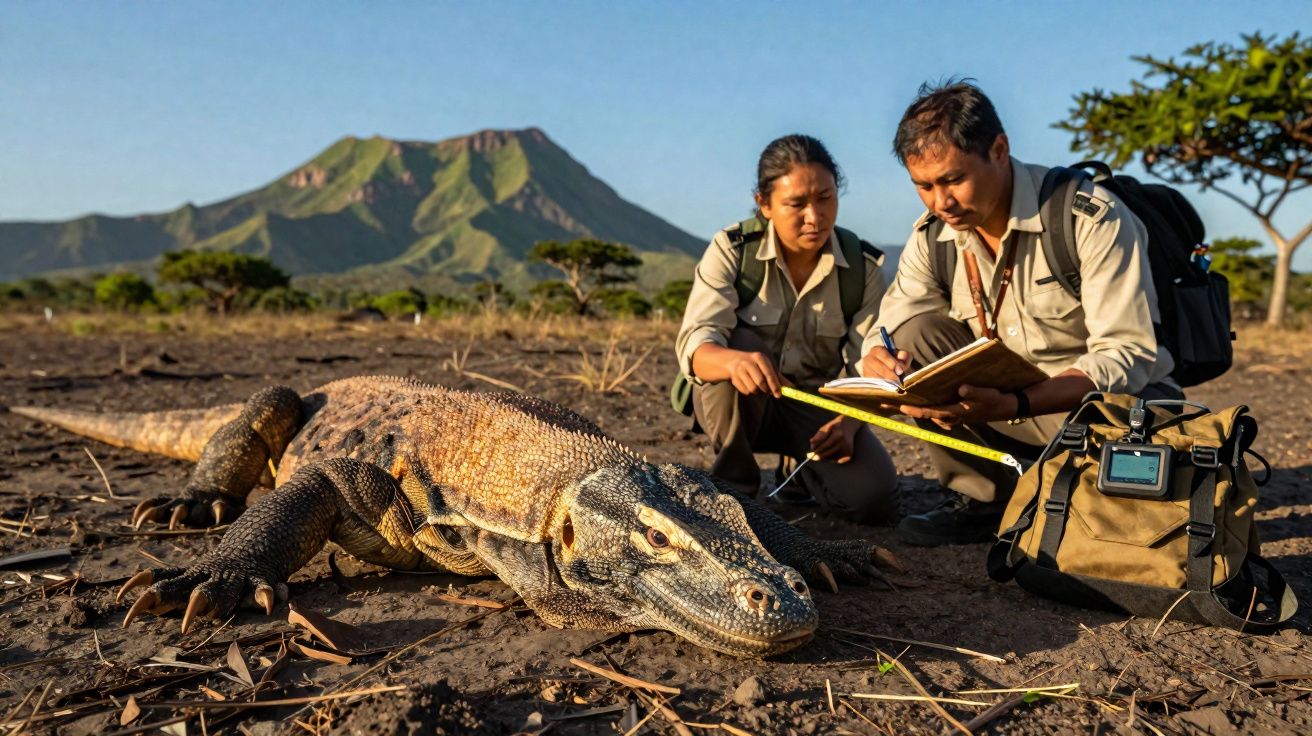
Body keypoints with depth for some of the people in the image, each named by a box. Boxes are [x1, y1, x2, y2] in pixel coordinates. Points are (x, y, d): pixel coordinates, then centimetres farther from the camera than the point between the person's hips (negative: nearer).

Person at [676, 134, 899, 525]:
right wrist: (735, 361, -53)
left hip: (819, 407, 2)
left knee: (874, 498, -21)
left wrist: (850, 420, -31)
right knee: (737, 346, -34)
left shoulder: (863, 266, -8)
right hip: (735, 404, -2)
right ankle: (733, 479, -12)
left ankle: (804, 469, 15)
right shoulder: (731, 249, -16)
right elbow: (694, 343, -29)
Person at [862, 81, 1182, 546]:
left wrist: (1013, 406, -44)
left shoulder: (1093, 218, -22)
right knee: (916, 334, -16)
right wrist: (881, 364, -32)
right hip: (1008, 403, 5)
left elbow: (1128, 356, -27)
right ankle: (981, 500, -5)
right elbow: (888, 335, -5)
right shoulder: (932, 237, -5)